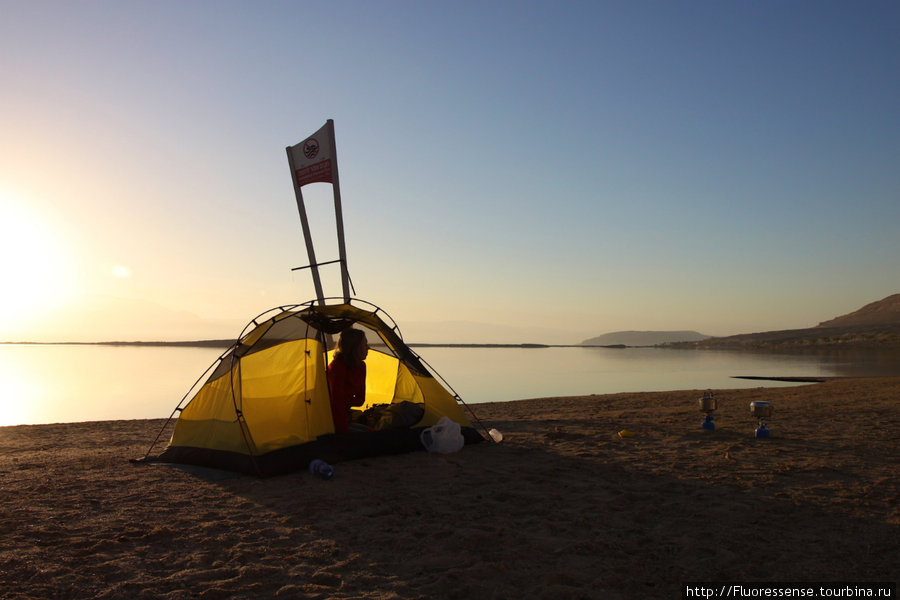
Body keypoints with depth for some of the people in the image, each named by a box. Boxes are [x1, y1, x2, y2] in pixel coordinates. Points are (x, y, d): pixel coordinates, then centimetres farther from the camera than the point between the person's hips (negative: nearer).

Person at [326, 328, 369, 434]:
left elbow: (360, 399, 7)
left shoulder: (361, 366, 2)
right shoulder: (337, 366, -23)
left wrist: (346, 402, -13)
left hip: (341, 413, 8)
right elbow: (337, 402, -25)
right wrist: (344, 432, -25)